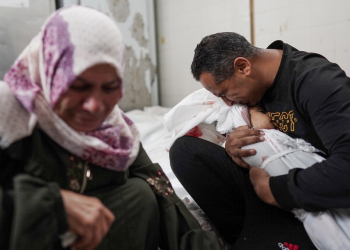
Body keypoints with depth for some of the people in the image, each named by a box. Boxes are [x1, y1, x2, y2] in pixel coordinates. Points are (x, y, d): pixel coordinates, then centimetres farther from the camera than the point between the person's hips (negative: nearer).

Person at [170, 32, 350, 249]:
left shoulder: (317, 81, -21)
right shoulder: (253, 82, 1)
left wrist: (273, 190, -24)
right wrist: (232, 145, -11)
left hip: (307, 204, -7)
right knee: (185, 150, -9)